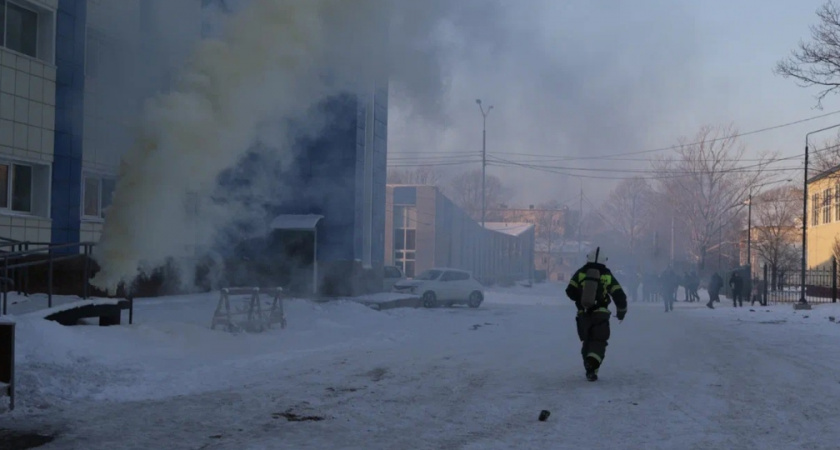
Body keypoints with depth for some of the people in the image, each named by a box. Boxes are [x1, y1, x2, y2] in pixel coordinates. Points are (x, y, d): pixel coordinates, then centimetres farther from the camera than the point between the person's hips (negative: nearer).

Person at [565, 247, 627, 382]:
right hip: (600, 315, -2)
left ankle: (589, 366, 19)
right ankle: (592, 367, -24)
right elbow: (619, 295, 2)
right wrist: (621, 310, 17)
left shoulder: (580, 273, 2)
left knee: (587, 341, 18)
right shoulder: (607, 276, 2)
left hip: (583, 314, 2)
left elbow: (570, 291, -1)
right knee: (599, 341, -2)